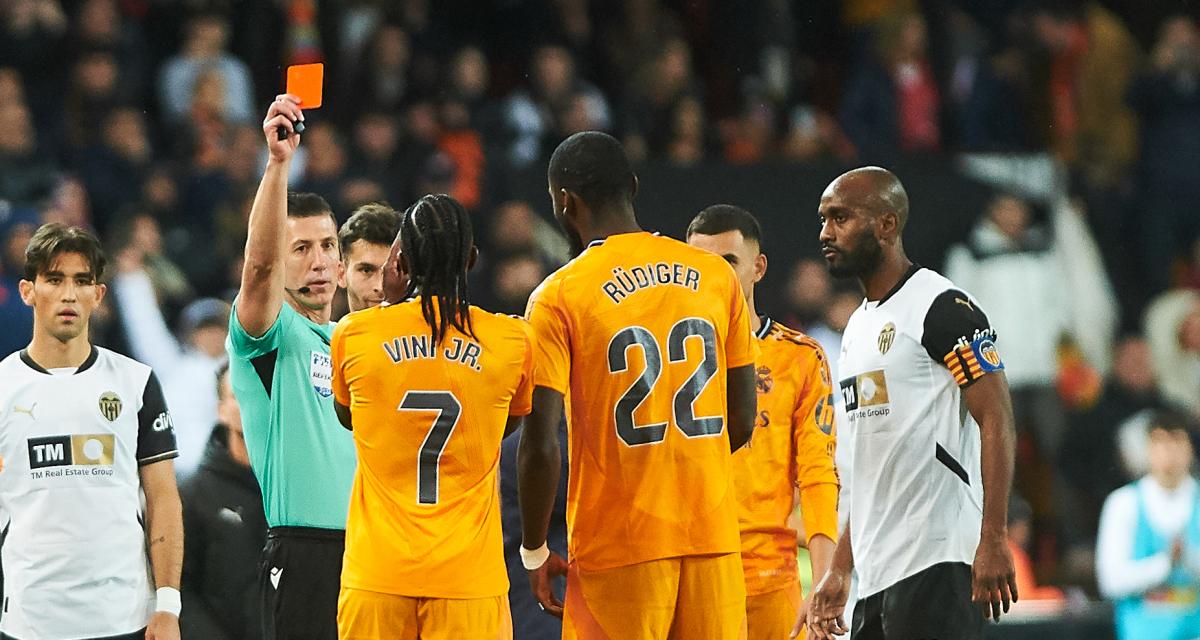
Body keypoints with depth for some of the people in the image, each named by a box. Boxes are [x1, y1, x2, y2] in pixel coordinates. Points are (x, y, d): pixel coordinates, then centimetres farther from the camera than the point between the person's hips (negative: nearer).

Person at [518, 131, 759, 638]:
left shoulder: (559, 297, -7)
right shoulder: (715, 277, 6)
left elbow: (540, 447, -11)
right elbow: (742, 422, 10)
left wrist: (534, 553, 0)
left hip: (617, 545, -4)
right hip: (713, 538, 4)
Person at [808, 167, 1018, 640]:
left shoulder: (943, 308, -8)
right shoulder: (858, 327, 21)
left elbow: (996, 423, -14)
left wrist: (993, 539, -22)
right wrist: (839, 570, 21)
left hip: (937, 563, -9)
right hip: (878, 574, 9)